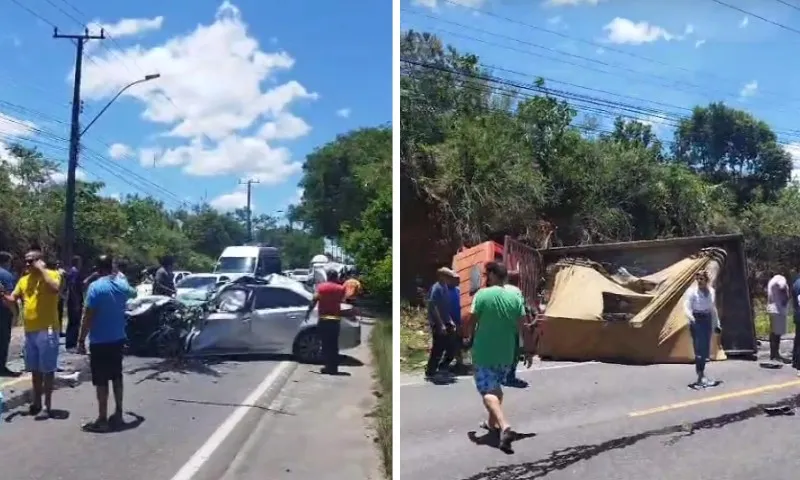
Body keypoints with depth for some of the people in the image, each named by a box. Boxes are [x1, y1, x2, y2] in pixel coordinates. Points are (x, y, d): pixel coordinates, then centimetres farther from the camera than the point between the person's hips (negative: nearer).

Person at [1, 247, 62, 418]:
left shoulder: (51, 274, -7)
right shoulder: (23, 280, 13)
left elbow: (55, 288, -28)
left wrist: (42, 269, -20)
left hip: (47, 330, -7)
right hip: (29, 331, 7)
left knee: (47, 370, -1)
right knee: (35, 369, 15)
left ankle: (47, 406, 6)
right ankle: (37, 403, 26)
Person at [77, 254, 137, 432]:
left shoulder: (95, 287, -16)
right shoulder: (122, 284, 3)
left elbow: (88, 316, -17)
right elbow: (133, 293, 28)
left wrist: (81, 340, -10)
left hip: (100, 341, -6)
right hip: (118, 339, 6)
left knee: (101, 380, 0)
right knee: (116, 376, 16)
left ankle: (102, 420, 5)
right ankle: (118, 414, 23)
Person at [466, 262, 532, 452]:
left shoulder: (482, 294, -11)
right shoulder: (515, 296, 0)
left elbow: (473, 321, -10)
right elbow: (523, 326, 0)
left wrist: (470, 340, 9)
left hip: (484, 351, -5)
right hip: (506, 352, 5)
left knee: (487, 390, -4)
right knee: (496, 386, 24)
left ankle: (504, 426, -23)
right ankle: (493, 422, 36)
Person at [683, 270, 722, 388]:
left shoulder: (711, 291, 9)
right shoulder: (692, 291, -8)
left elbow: (713, 309, 18)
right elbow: (687, 307, -14)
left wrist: (717, 324, 19)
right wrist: (691, 317, -34)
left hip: (707, 320, 6)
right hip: (697, 321, -6)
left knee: (705, 348, 8)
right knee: (699, 348, -9)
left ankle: (699, 371, 20)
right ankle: (701, 376, -8)